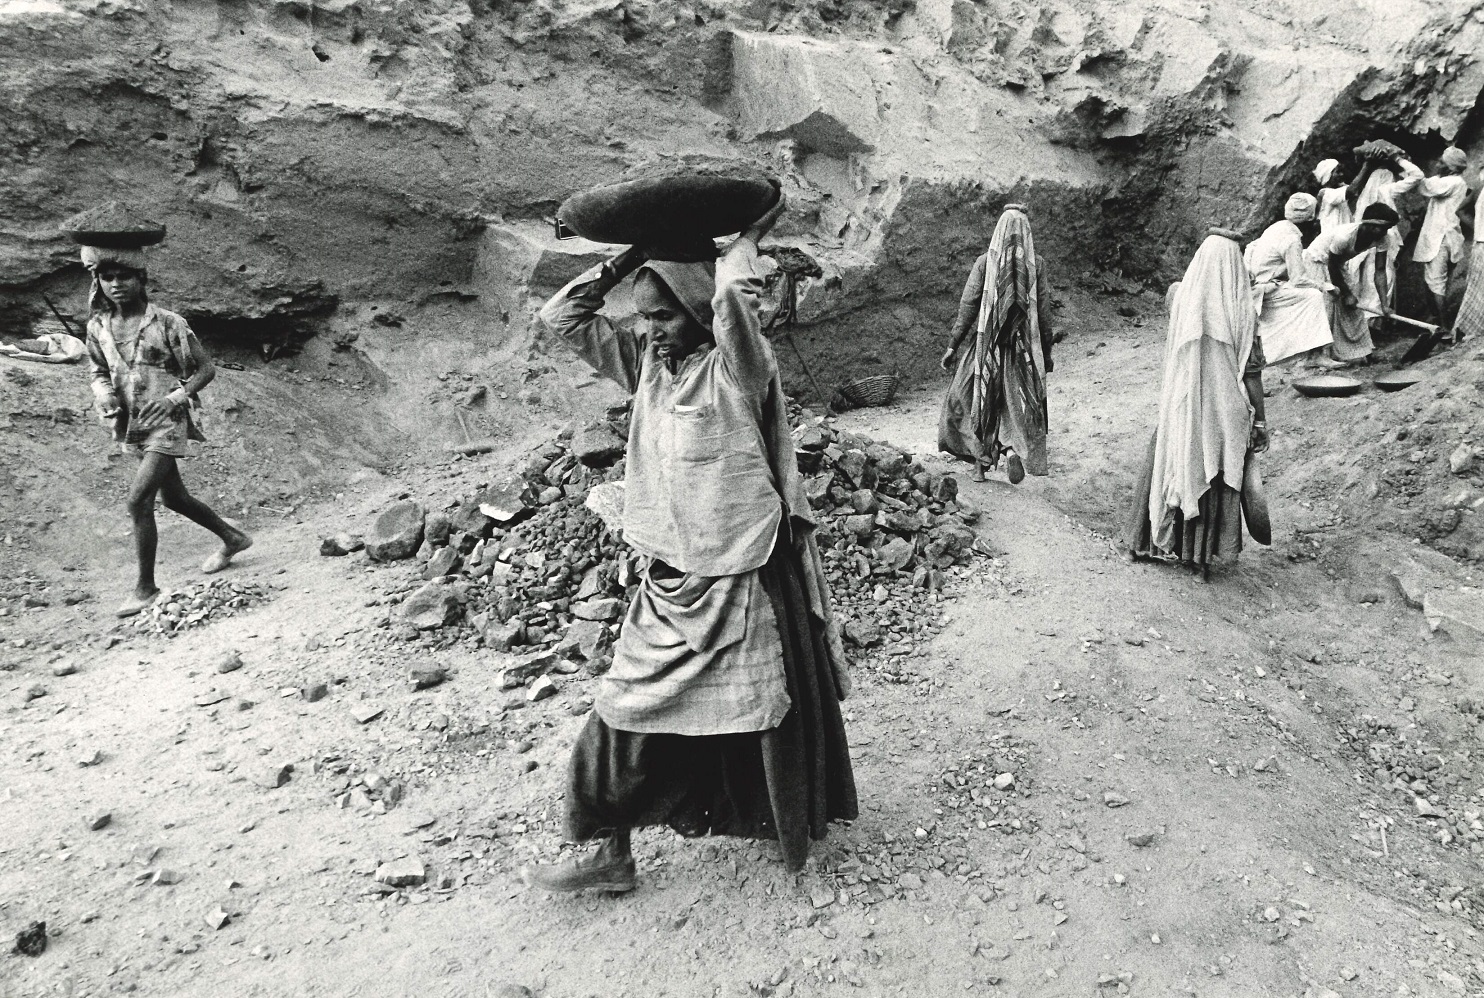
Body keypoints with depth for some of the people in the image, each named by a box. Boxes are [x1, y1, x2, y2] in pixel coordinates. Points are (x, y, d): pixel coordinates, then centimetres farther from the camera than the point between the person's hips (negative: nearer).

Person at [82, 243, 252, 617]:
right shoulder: (98, 326, 3)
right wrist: (103, 394, -6)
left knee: (138, 500, -14)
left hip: (168, 423, -7)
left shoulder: (167, 324, -13)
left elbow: (205, 369, -7)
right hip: (133, 428, 7)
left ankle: (146, 588, -1)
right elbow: (99, 371, 17)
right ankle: (233, 538, 39)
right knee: (174, 498, 18)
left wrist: (176, 396, -22)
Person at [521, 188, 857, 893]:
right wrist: (626, 261, -3)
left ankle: (796, 825, 36)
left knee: (763, 718, 11)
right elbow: (560, 318, 5)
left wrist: (750, 238, -17)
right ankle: (609, 852, 27)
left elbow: (733, 295, -36)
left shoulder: (738, 369, -16)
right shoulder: (647, 361, 3)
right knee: (628, 715, 10)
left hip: (742, 581, -6)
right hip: (669, 581, 6)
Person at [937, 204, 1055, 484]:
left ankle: (980, 463, 14)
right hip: (1023, 346, 1)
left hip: (988, 345, 0)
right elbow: (1044, 311, 0)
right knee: (1018, 403, 11)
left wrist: (953, 346, 0)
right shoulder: (1037, 264, -2)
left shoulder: (985, 262, -6)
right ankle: (1011, 449, -14)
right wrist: (1046, 351, 9)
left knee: (979, 402, 13)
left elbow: (968, 306, -6)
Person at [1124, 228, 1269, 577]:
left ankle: (1159, 541, 23)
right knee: (1216, 476, 10)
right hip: (1223, 409, -1)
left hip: (1180, 405, 2)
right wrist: (1259, 420, -2)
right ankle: (1202, 551, 17)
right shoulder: (1241, 311, -11)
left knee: (1170, 466, 14)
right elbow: (1252, 372, -9)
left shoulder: (1182, 297, -6)